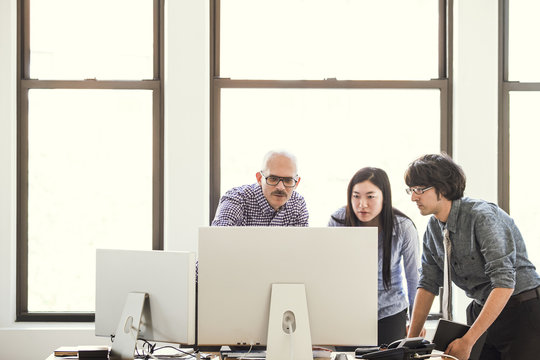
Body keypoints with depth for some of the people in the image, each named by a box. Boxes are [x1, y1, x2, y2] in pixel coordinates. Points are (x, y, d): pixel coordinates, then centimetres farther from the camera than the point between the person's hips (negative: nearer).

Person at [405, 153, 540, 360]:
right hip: (482, 310, 7)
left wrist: (468, 341, -28)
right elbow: (428, 284, 11)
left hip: (520, 312, -7)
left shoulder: (482, 216, -22)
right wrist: (411, 339, 3)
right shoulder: (434, 228, 3)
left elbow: (504, 283, -27)